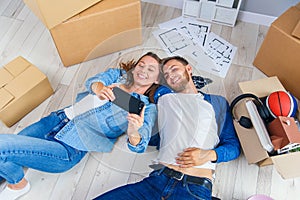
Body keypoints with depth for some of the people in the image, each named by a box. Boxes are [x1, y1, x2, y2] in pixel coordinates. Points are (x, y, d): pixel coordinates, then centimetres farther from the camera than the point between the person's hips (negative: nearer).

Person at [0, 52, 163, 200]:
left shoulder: (147, 108, -1)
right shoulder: (118, 75, 13)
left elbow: (140, 146, -16)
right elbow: (91, 81, -7)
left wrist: (133, 133, -40)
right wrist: (99, 88, -31)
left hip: (70, 149, -5)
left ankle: (18, 184, 10)